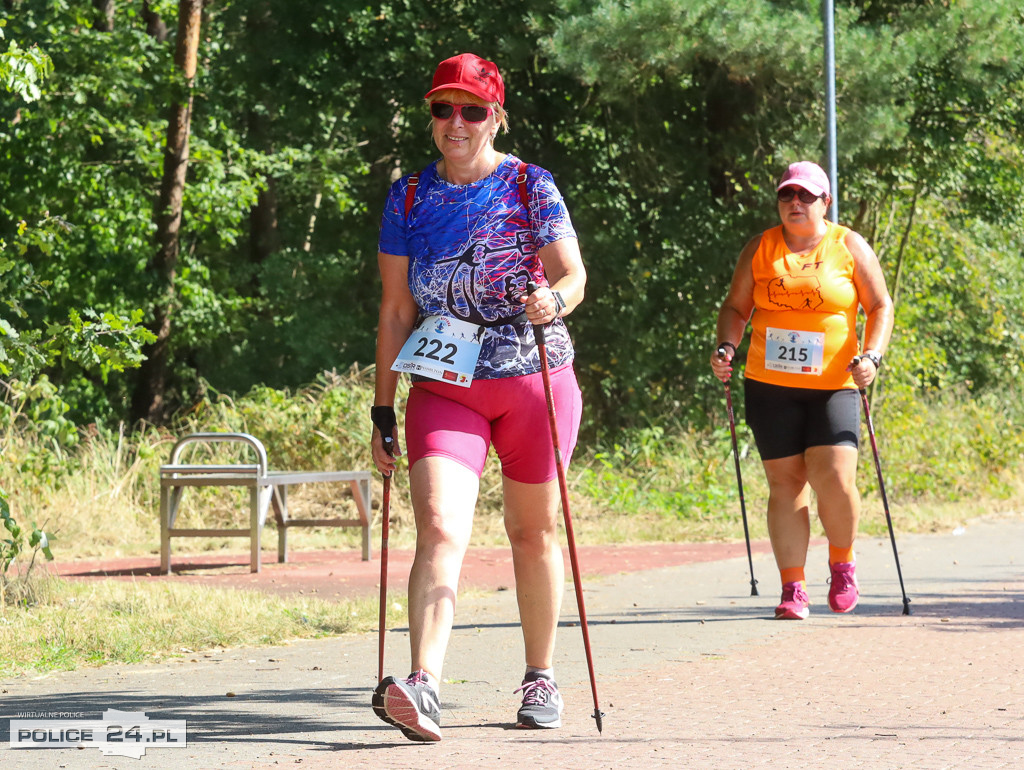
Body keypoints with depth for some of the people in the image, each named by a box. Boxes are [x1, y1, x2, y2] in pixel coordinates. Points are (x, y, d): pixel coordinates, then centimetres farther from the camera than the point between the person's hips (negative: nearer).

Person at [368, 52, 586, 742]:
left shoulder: (530, 187, -1)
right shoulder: (409, 197, 5)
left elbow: (574, 275, -8)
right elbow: (396, 310, 8)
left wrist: (554, 300, -33)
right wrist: (383, 411, 6)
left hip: (534, 380, -1)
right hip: (445, 386, 1)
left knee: (533, 531, 10)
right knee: (441, 529, -17)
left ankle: (541, 679, 26)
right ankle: (423, 691, -32)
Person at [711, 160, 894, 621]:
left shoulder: (849, 248, 4)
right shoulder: (760, 249, 9)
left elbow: (880, 307, 7)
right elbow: (736, 307, 15)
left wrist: (871, 356, -9)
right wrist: (726, 347, -4)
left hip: (834, 386, -2)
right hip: (771, 387, 2)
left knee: (834, 478, -14)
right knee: (785, 482, -1)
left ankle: (842, 564, 12)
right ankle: (793, 588, 3)